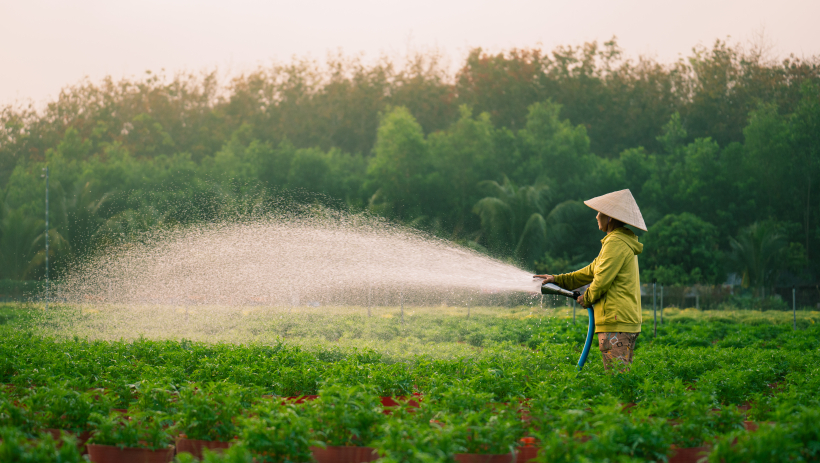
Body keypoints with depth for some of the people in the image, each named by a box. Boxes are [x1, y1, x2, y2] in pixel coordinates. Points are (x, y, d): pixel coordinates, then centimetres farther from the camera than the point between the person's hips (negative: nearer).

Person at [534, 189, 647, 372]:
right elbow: (592, 271, 26)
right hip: (629, 321, 10)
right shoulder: (625, 243, 21)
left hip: (616, 322, -10)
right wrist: (558, 280, 22)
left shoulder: (616, 242, -12)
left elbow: (602, 280, -16)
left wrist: (587, 299, 3)